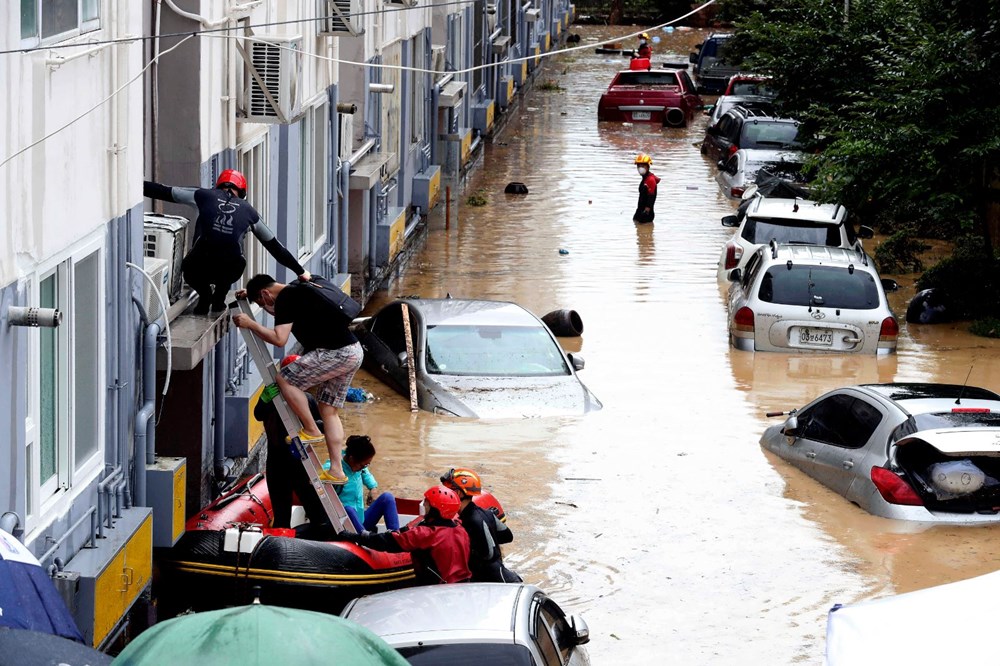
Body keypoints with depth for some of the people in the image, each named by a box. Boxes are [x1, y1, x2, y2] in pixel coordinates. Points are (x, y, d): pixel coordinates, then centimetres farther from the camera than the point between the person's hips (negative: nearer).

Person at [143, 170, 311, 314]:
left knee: (189, 267, 37)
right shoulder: (248, 210, 24)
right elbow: (274, 245, 31)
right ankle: (219, 297, 25)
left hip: (199, 268, -1)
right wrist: (300, 271, 42)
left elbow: (164, 192, 24)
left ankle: (204, 292, 15)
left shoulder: (206, 196, 19)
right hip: (230, 270, 1)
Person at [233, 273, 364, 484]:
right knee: (329, 411, 12)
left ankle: (311, 431, 1)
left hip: (336, 353, -10)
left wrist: (250, 324, -8)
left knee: (285, 379, -6)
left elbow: (279, 339, -20)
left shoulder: (285, 299, -11)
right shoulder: (296, 291, 21)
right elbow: (283, 314, 44)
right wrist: (251, 294, 41)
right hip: (353, 351, 10)